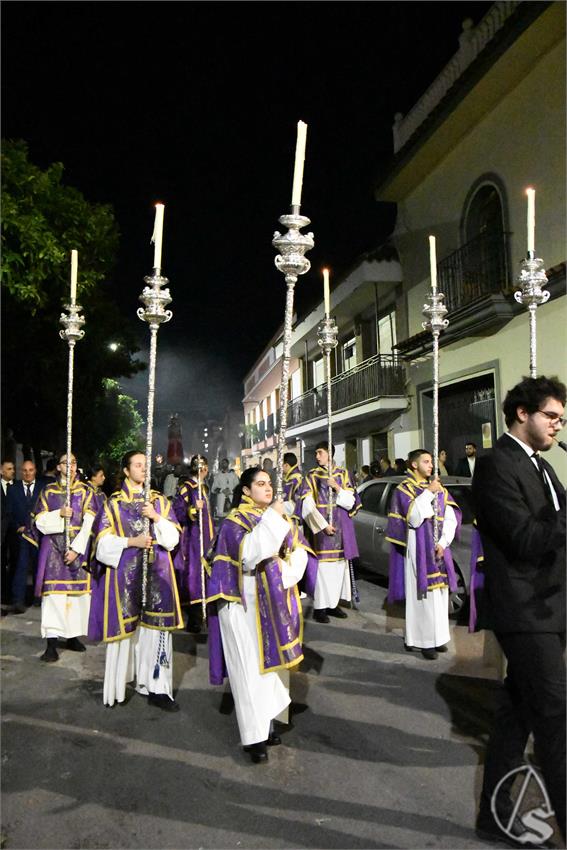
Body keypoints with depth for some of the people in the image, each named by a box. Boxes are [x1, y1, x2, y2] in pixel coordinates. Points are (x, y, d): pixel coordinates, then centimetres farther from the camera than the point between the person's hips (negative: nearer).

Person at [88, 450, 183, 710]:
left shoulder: (159, 500, 9)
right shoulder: (114, 503, 4)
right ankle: (120, 679, 19)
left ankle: (156, 686, 4)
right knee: (126, 626, 1)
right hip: (125, 572, -1)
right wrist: (131, 541, -14)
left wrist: (156, 517, -11)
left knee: (156, 626, -1)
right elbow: (103, 542, -1)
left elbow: (174, 537, 4)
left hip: (156, 572, 2)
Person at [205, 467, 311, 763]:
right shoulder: (235, 521, -9)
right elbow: (248, 553, -27)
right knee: (250, 667, -3)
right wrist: (271, 519, -26)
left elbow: (299, 550, 6)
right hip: (245, 602, -6)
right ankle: (254, 737, 5)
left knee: (270, 659, 13)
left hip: (273, 600, 6)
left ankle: (267, 721, 26)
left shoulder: (279, 517, 9)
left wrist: (286, 573, -12)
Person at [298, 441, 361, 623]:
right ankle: (320, 607, 0)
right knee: (323, 565, -6)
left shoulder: (343, 474, 6)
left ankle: (333, 603, 18)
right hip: (321, 524, -3)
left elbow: (351, 502, 1)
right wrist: (323, 525, -15)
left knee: (339, 564, 7)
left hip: (341, 526, 3)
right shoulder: (311, 476, 1)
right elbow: (308, 505, -6)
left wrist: (337, 488, -15)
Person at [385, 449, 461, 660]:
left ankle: (437, 637, 17)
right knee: (422, 594, -5)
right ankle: (423, 640, 2)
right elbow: (414, 518, -18)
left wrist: (443, 543, -7)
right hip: (418, 549, -6)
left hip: (439, 548, 6)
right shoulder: (404, 489, -4)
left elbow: (451, 518, 6)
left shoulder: (439, 488, 12)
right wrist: (428, 493, -17)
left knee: (439, 593, 8)